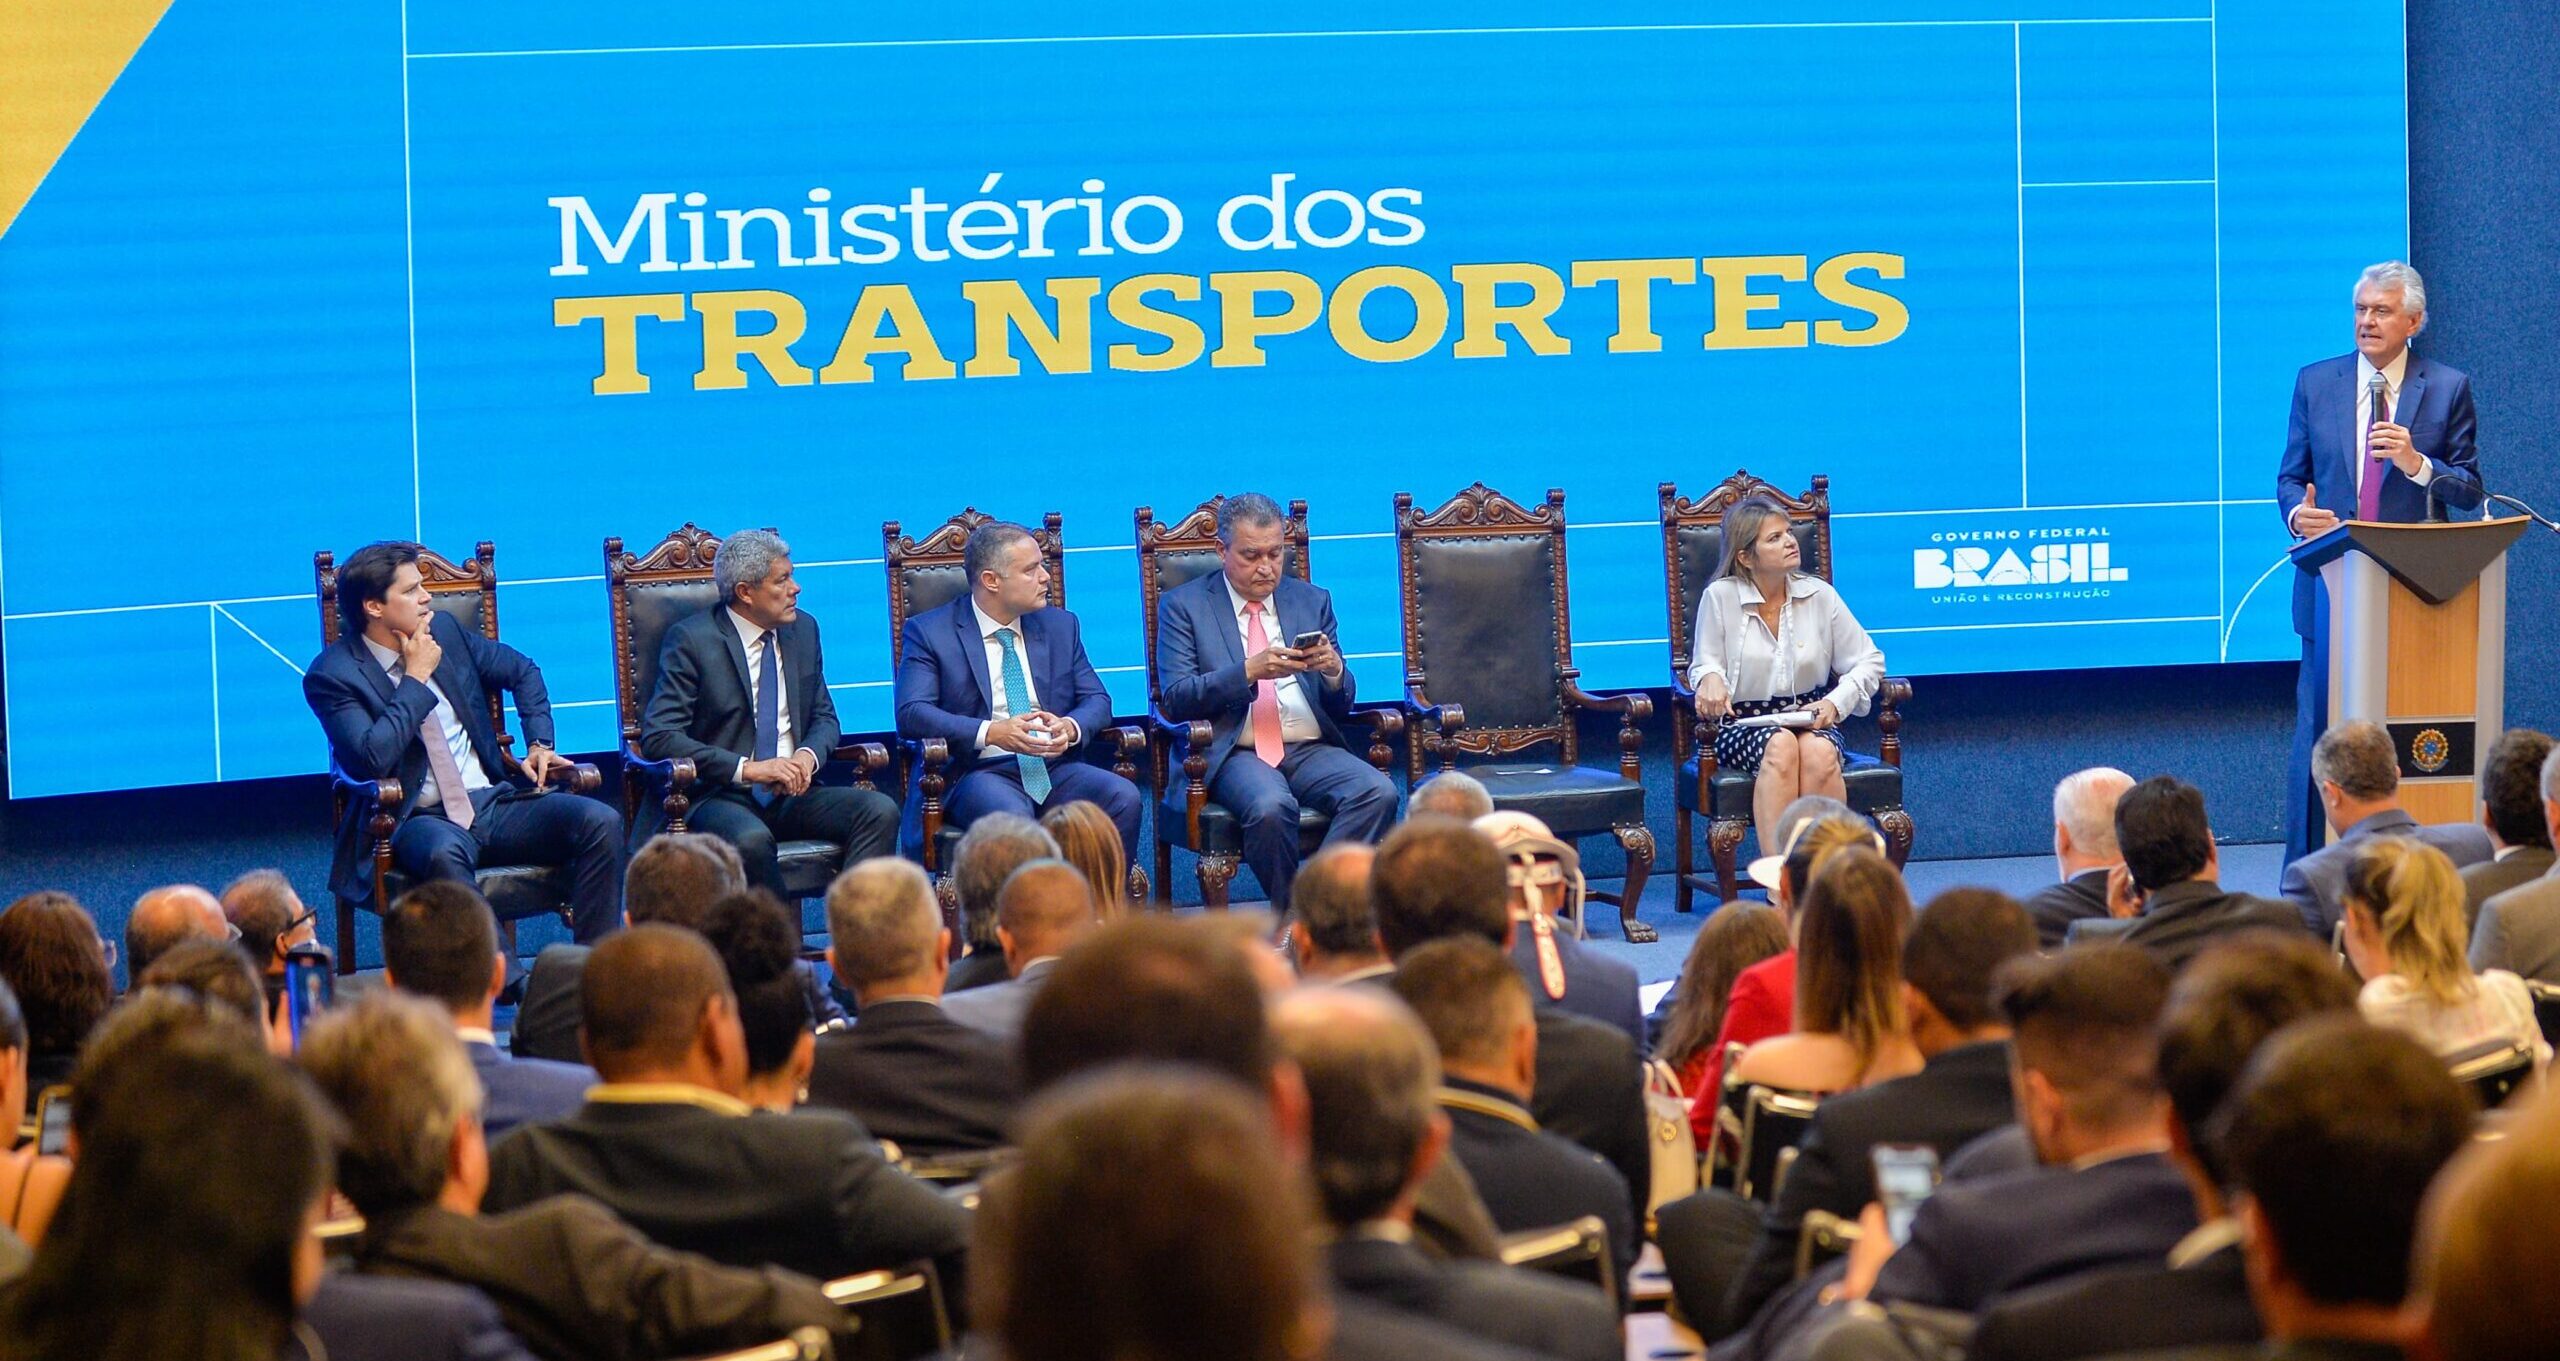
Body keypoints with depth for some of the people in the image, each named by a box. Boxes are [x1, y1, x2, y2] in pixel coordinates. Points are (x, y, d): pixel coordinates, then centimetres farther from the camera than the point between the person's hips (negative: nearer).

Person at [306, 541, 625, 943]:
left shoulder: (444, 631, 12)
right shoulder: (331, 675, -6)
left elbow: (523, 671, 27)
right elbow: (374, 758, -21)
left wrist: (539, 744, 12)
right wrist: (417, 677, -13)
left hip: (495, 801, 6)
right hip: (421, 820, -6)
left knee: (600, 822, -19)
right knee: (444, 854, -42)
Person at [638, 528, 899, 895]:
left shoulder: (803, 629, 12)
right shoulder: (691, 640, -6)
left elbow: (824, 717, 20)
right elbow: (659, 738, -12)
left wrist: (808, 756, -6)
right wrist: (747, 768, -21)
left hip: (791, 795, 6)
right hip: (720, 796, -6)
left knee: (880, 810, -22)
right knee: (751, 840, -39)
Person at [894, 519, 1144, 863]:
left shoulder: (1060, 626, 18)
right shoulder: (929, 632, 3)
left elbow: (1097, 700, 16)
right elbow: (912, 714, -8)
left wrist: (1071, 727, -9)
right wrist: (991, 733, -22)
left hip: (1055, 768, 5)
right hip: (978, 771, -5)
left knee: (1124, 798, -25)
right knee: (1011, 816, -38)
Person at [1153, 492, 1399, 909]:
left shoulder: (1313, 601, 18)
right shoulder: (1183, 606, 7)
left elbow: (1342, 707, 16)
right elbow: (1175, 699, -5)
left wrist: (1334, 671, -8)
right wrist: (1250, 671, -19)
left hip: (1311, 749, 4)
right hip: (1235, 753, -4)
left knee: (1378, 792, -28)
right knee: (1271, 807, -37)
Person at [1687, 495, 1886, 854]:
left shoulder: (1819, 595, 6)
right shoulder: (1720, 597, 0)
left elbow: (1869, 661, 11)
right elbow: (1704, 665, 6)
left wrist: (1835, 703, -8)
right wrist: (1711, 679, -20)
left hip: (1811, 721, 2)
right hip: (1742, 727, -2)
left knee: (1818, 750, -35)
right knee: (1780, 745, -37)